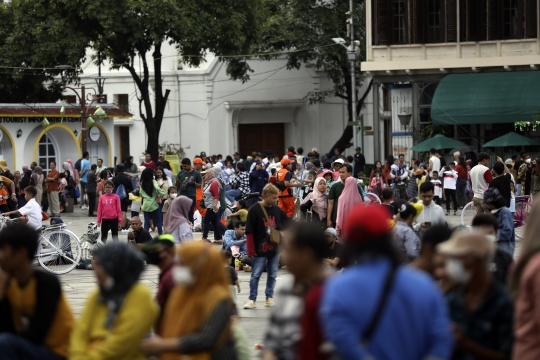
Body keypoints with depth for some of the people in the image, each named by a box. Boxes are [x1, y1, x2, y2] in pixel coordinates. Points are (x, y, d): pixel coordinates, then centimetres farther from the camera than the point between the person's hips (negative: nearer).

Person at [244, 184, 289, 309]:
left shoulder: (277, 210, 5)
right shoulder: (254, 210, -9)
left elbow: (288, 225, 16)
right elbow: (249, 231, -10)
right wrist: (251, 250, -13)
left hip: (275, 249, 5)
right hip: (260, 249, -5)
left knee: (272, 275, 10)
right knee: (255, 275, -1)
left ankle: (269, 298, 18)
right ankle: (252, 299, 3)